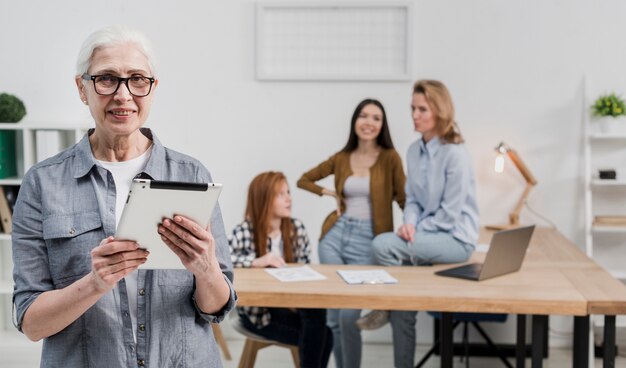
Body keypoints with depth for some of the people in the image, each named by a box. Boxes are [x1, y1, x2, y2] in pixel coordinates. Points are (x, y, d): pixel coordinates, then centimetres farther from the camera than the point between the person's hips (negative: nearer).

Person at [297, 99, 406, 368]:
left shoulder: (390, 158, -1)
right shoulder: (341, 158, 9)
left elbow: (405, 200, -1)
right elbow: (304, 180, 20)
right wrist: (329, 193, 4)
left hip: (368, 240, -4)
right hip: (335, 235, 4)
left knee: (349, 316, -11)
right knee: (333, 316, 4)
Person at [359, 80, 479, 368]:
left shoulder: (455, 153, -16)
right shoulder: (414, 151, 6)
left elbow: (450, 212, -16)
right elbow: (412, 199, 10)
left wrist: (416, 231, -13)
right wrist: (410, 225, -11)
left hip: (456, 238, -6)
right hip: (428, 235, 7)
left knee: (382, 245, -24)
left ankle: (382, 308, 1)